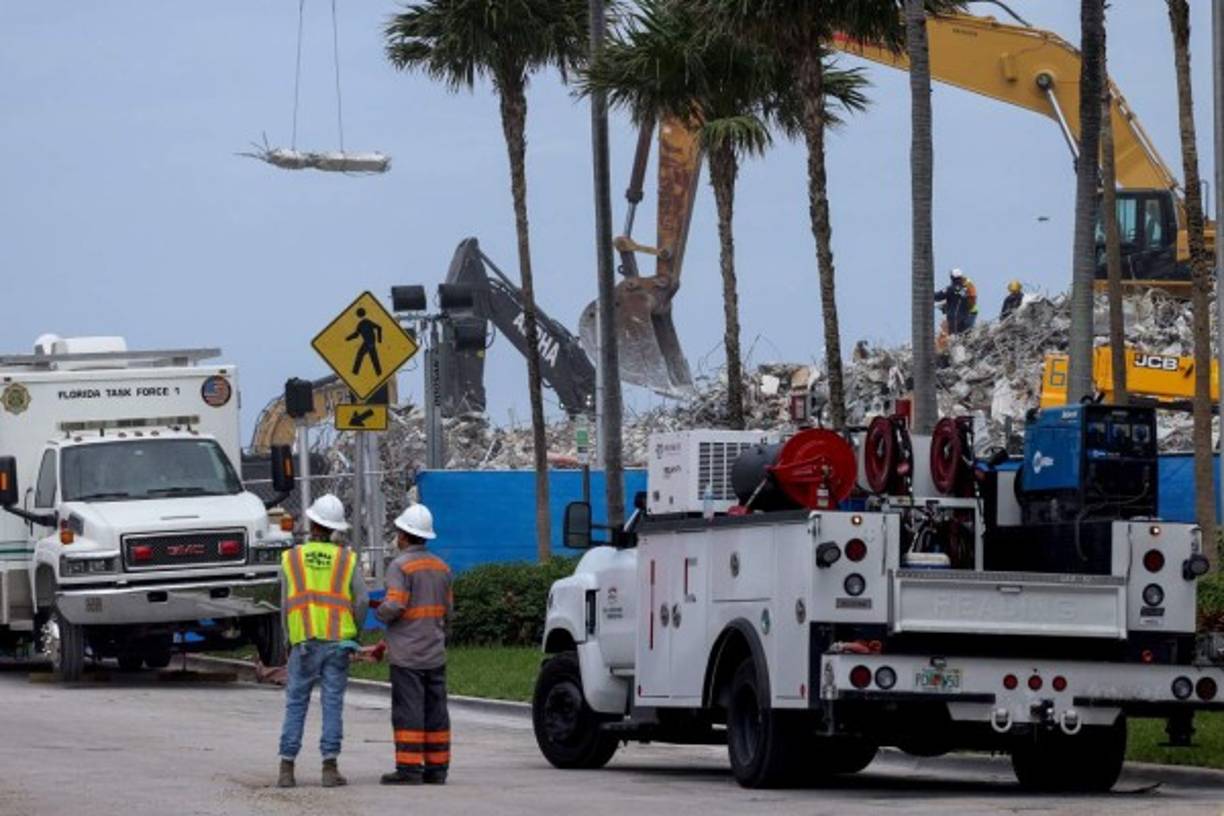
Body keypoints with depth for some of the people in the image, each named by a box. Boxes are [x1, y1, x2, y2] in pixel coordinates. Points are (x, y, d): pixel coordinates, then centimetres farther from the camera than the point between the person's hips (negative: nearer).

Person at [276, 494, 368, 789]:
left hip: (304, 642, 0)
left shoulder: (291, 559, 4)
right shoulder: (346, 559, 3)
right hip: (337, 642, 0)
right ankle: (330, 768, -4)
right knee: (332, 704, 2)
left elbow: (285, 606, 5)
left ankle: (287, 769, 0)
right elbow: (361, 600, -2)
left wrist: (290, 640, 16)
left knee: (296, 704, 5)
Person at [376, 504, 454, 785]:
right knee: (435, 711, 8)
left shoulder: (401, 565, -11)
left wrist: (380, 612, 0)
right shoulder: (441, 567, 13)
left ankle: (409, 767, -8)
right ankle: (436, 767, 9)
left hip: (407, 654, -7)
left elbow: (395, 605, -20)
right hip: (435, 653, 7)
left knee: (408, 710, -6)